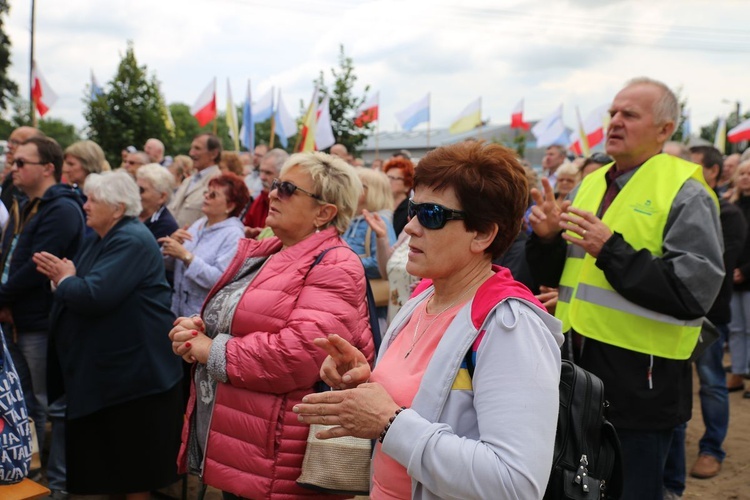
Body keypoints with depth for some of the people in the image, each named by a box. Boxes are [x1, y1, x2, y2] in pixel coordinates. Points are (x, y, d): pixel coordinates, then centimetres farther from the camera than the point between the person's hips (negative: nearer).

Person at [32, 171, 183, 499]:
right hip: (100, 365, 10)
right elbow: (80, 288, 17)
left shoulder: (131, 241, -19)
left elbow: (95, 296, -30)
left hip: (134, 366, -10)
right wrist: (61, 276, -3)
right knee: (98, 450, 17)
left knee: (133, 454, 4)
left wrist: (65, 279, -11)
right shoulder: (99, 238, 13)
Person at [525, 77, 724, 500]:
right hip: (576, 370, 7)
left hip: (640, 384, -7)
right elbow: (557, 277, 15)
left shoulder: (685, 193, -10)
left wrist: (611, 250, -25)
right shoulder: (592, 184, 11)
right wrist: (547, 239, -6)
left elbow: (694, 293, -20)